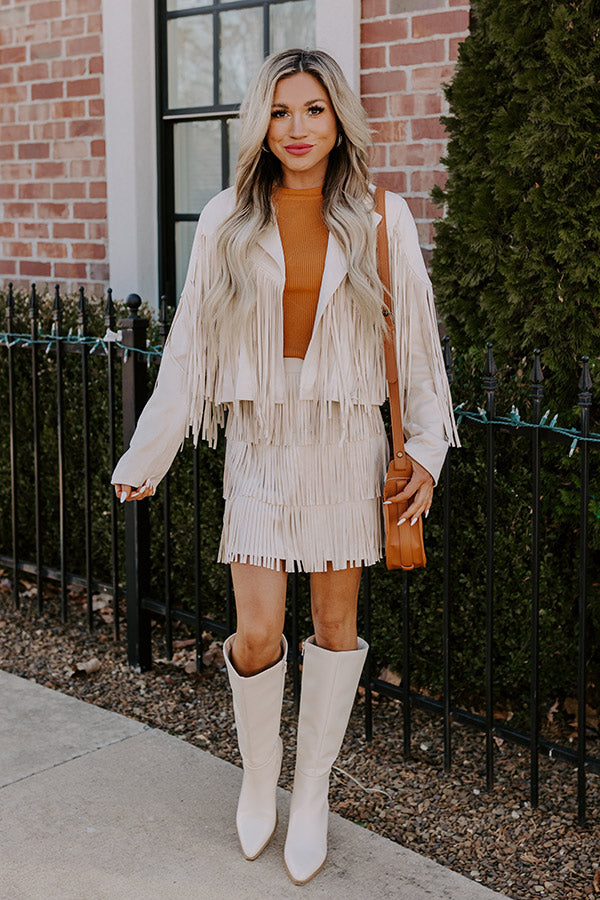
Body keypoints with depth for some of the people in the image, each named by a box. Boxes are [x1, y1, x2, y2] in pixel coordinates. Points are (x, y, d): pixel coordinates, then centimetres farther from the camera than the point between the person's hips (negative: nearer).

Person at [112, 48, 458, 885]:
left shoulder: (380, 219, -1)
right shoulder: (227, 223, 0)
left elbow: (414, 337, 3)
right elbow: (190, 346, 3)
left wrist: (426, 449, -1)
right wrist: (148, 456, 3)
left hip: (346, 438, 0)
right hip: (261, 437, 0)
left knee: (336, 622, 8)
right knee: (256, 633, -4)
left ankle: (313, 791, 27)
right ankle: (258, 774, 26)